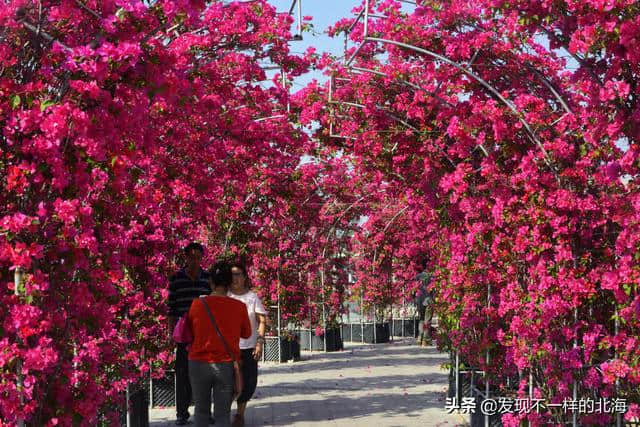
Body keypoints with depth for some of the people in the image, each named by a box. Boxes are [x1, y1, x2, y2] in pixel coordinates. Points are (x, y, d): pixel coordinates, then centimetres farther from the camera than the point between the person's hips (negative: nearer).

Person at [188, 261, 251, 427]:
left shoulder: (197, 304, -6)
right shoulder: (239, 307, -7)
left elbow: (189, 333, 8)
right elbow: (246, 333, 8)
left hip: (199, 363, 1)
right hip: (227, 365, -1)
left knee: (201, 410, 14)